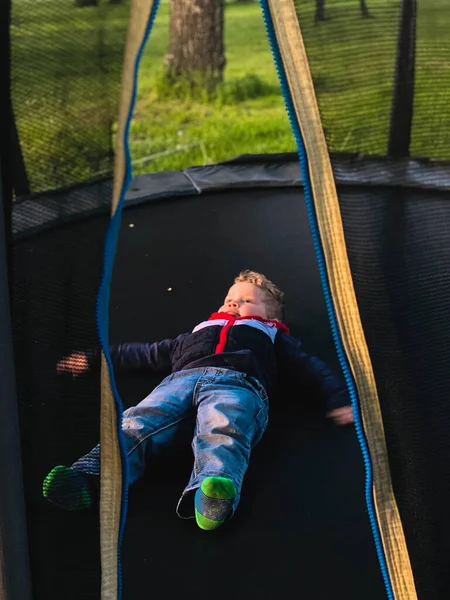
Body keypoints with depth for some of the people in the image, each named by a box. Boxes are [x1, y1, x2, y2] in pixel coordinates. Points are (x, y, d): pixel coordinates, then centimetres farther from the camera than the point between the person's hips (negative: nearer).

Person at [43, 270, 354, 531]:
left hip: (238, 384, -2)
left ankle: (213, 494, -65)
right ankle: (86, 477, -49)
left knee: (223, 432, -38)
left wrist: (338, 399, 9)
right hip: (181, 379, 3)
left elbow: (311, 367, 28)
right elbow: (148, 353, 49)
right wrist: (96, 360, 49)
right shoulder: (198, 334, 45)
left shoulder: (272, 339, 39)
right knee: (138, 422, -28)